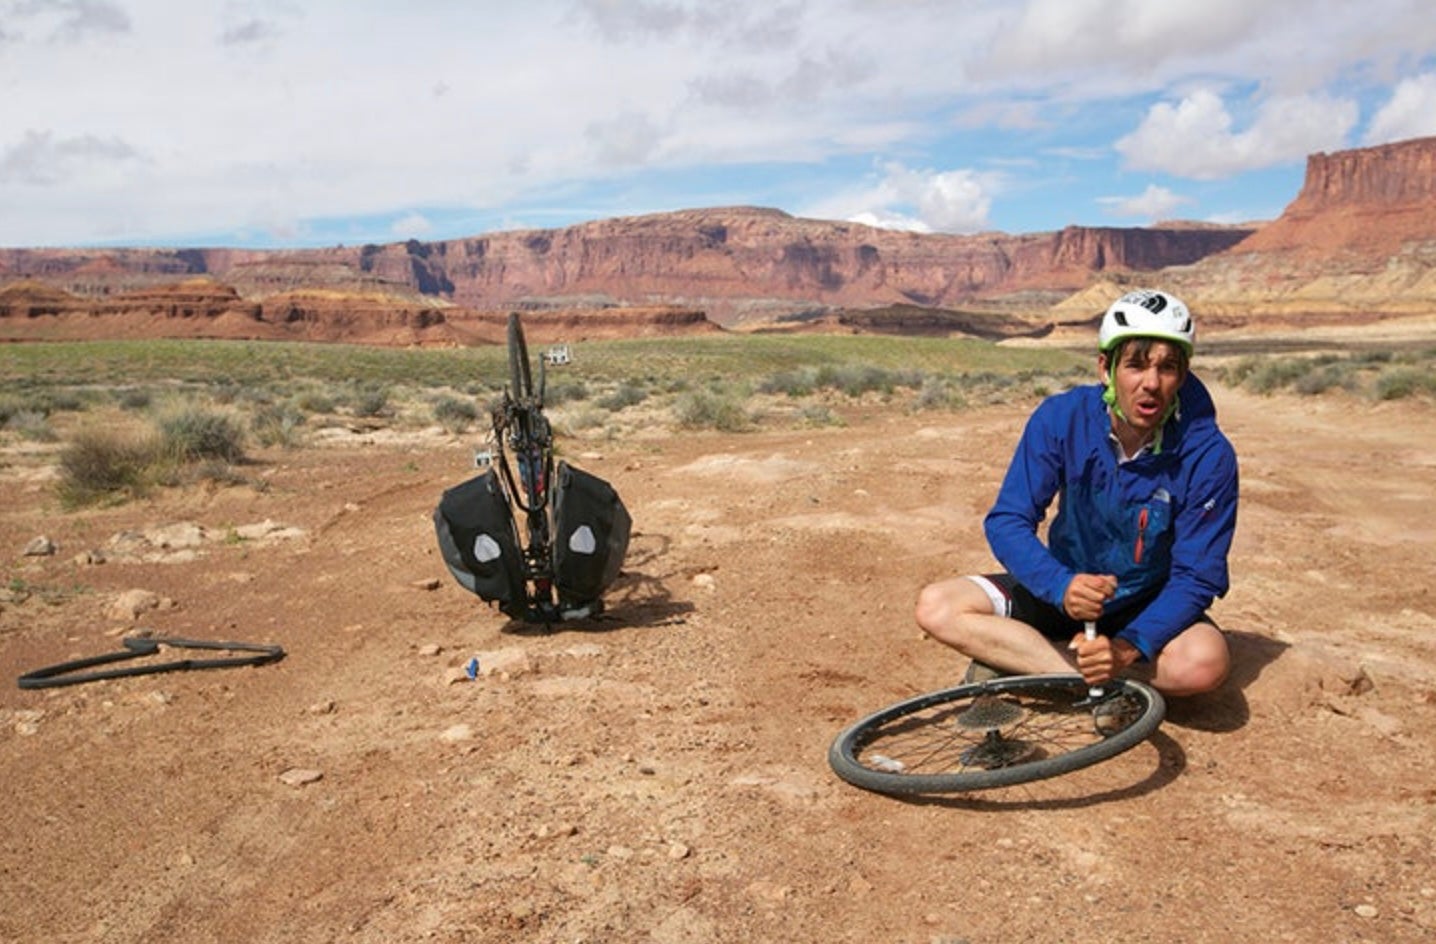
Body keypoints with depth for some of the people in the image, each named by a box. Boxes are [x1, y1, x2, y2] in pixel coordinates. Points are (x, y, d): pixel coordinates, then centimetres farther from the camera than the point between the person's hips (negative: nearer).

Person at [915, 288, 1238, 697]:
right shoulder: (1061, 417, -18)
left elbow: (1196, 577, -19)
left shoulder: (1208, 455, -20)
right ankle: (1099, 677, -19)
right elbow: (1006, 522, -18)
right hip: (1062, 590, 1)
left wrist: (1128, 649, -36)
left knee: (1204, 662, -34)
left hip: (1146, 605, -1)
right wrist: (1062, 586, -38)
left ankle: (1016, 659, -20)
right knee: (937, 606, -19)